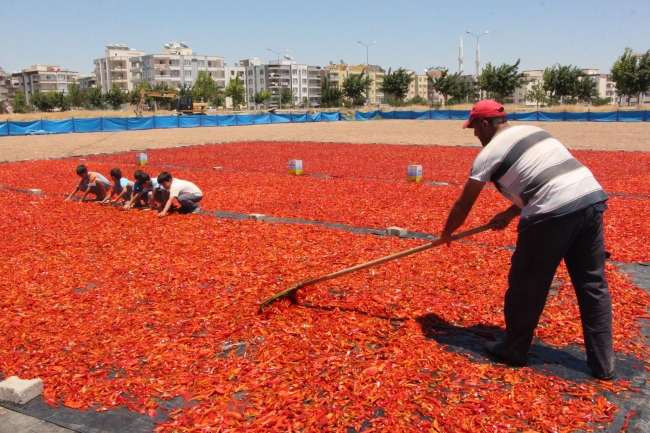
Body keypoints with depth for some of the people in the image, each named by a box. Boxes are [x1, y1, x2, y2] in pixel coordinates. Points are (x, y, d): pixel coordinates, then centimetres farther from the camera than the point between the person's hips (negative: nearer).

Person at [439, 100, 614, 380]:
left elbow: (463, 205, 8)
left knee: (527, 285, 10)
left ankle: (513, 350, 25)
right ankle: (603, 363, 21)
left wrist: (446, 233, 23)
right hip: (592, 199, 8)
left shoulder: (491, 152, 3)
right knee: (593, 285, 13)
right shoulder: (534, 132, 24)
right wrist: (511, 213, 28)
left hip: (554, 213, -7)